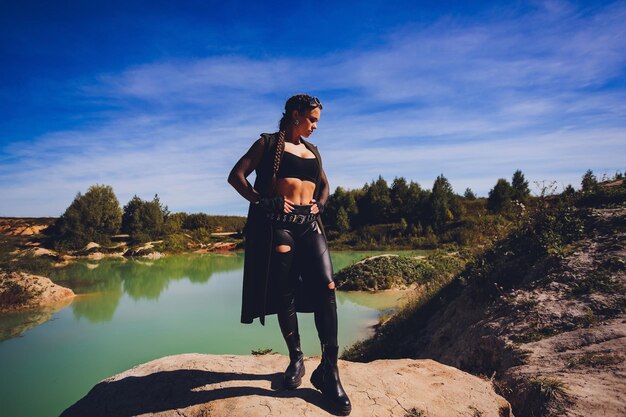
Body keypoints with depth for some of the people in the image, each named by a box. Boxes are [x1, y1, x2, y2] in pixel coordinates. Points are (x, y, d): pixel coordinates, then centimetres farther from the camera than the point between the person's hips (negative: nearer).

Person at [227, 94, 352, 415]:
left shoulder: (312, 151, 22)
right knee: (284, 294, 0)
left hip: (309, 223, 4)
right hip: (277, 223, -4)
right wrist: (262, 202, -12)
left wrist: (319, 205, 13)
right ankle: (296, 359, 19)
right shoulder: (268, 142, 8)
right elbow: (236, 176, 0)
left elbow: (324, 184, 33)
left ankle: (328, 371, -5)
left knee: (326, 288, -11)